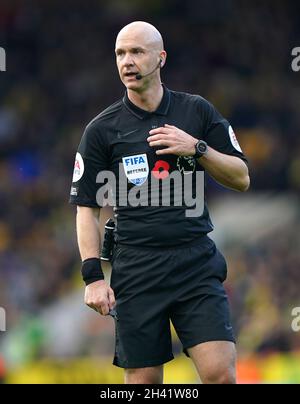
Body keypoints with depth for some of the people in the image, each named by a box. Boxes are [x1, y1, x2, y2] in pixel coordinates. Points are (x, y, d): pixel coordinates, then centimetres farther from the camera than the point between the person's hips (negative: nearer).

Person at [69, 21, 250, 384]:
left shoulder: (198, 112, 7)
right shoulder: (102, 129, 4)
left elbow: (241, 179, 9)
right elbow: (86, 208, 5)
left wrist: (197, 148, -8)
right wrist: (93, 277, -5)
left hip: (198, 261, 0)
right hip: (137, 268, 0)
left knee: (220, 374, -12)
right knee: (142, 379, 0)